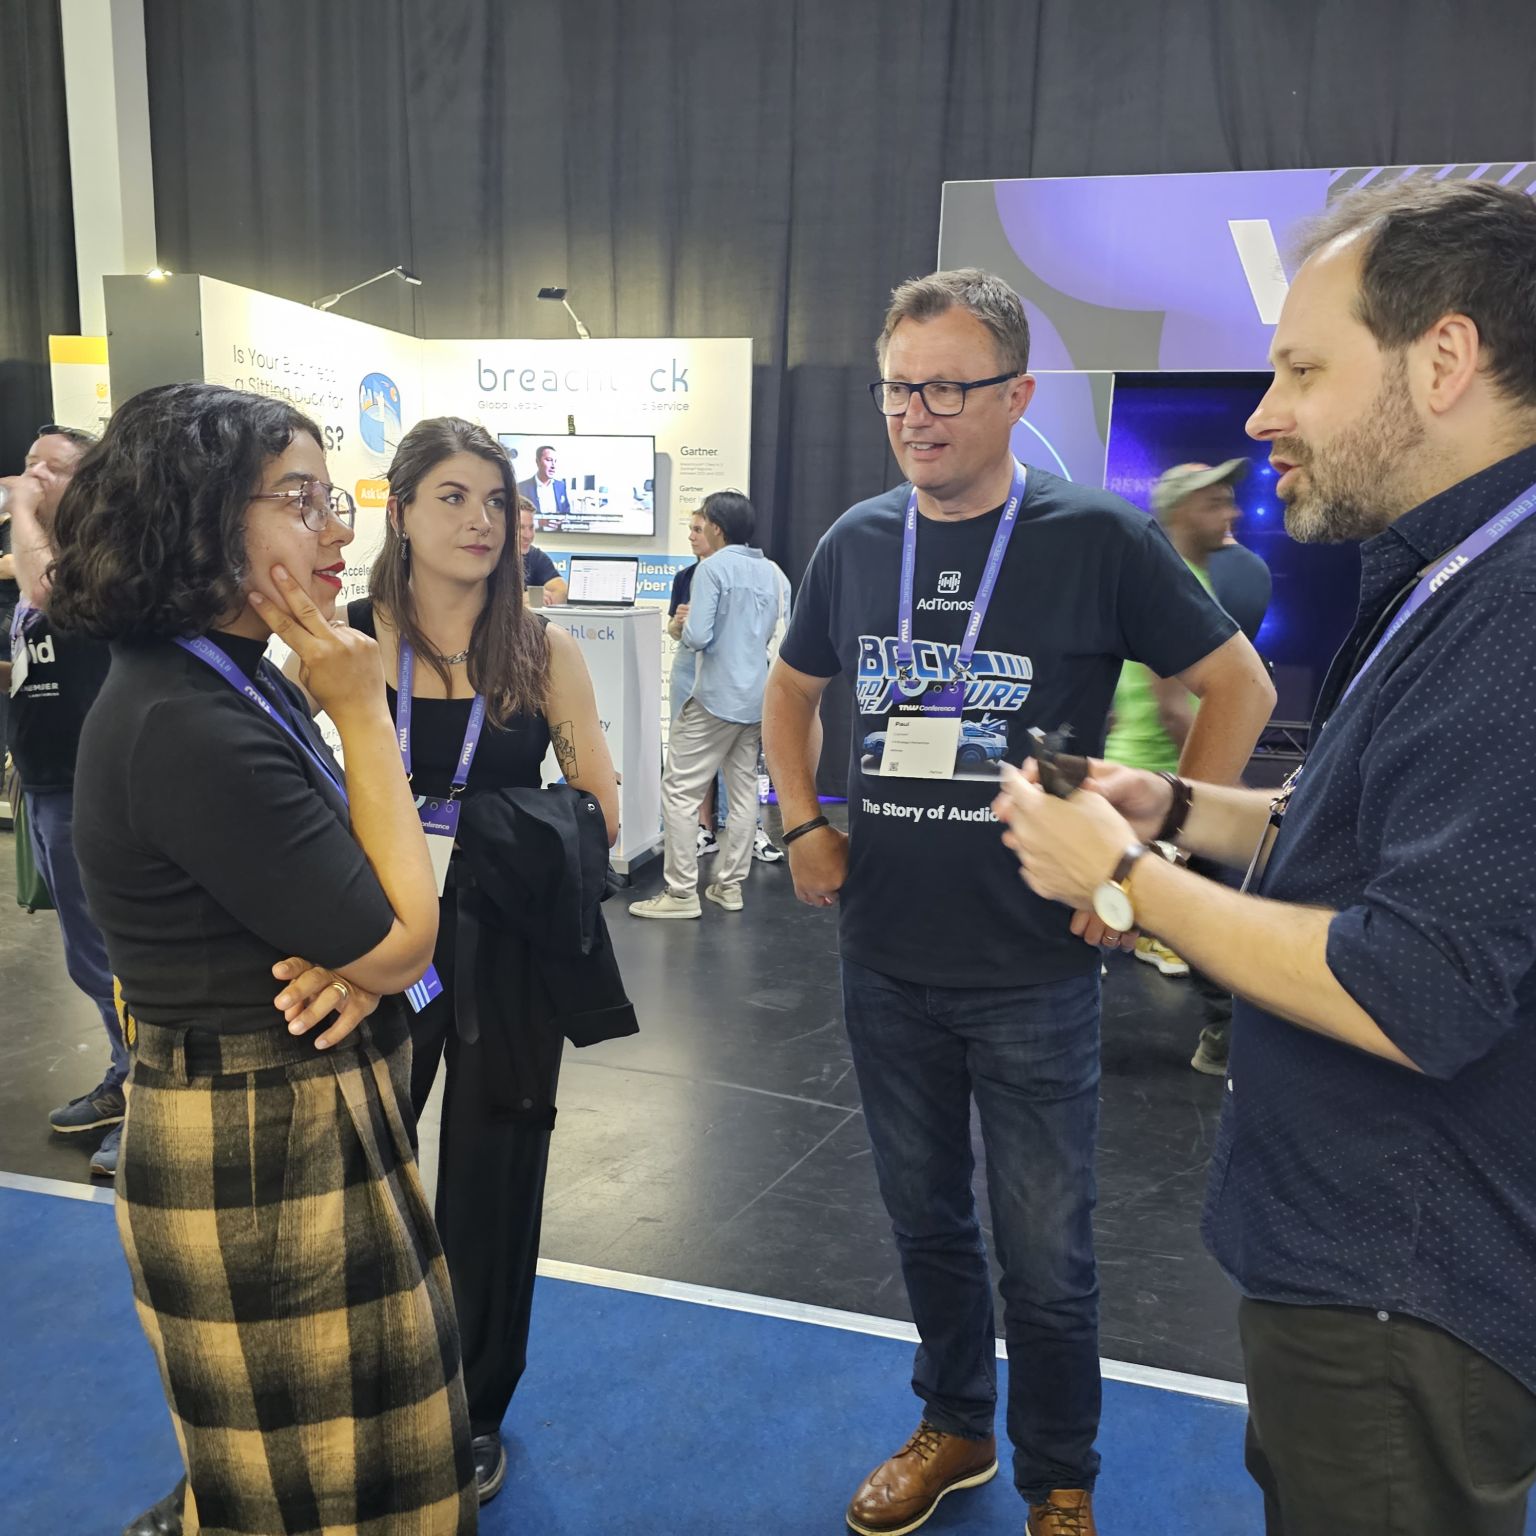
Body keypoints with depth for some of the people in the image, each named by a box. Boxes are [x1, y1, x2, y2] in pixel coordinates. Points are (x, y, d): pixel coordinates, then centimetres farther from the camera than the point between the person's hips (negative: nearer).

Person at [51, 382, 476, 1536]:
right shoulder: (187, 728, -26)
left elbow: (374, 912, 7)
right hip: (261, 1149, -9)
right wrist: (364, 715, -18)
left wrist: (364, 954, -16)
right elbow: (397, 942, -21)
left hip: (310, 1111, 9)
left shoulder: (237, 683, 5)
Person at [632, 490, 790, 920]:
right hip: (759, 699, 7)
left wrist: (683, 626, 3)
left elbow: (696, 637, -18)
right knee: (744, 791, 12)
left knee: (680, 790, -2)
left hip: (716, 697, -7)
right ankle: (729, 885, 17)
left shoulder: (712, 568, -11)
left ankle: (682, 892, -3)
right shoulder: (775, 573, 10)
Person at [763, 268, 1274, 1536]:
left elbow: (1239, 687, -3)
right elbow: (793, 689, 19)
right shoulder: (856, 542, 2)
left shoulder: (1097, 537, -10)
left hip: (1035, 968, -4)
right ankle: (955, 1424, 42)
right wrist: (803, 822, 8)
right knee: (925, 1217, 19)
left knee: (1045, 1252, 8)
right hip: (885, 962, 4)